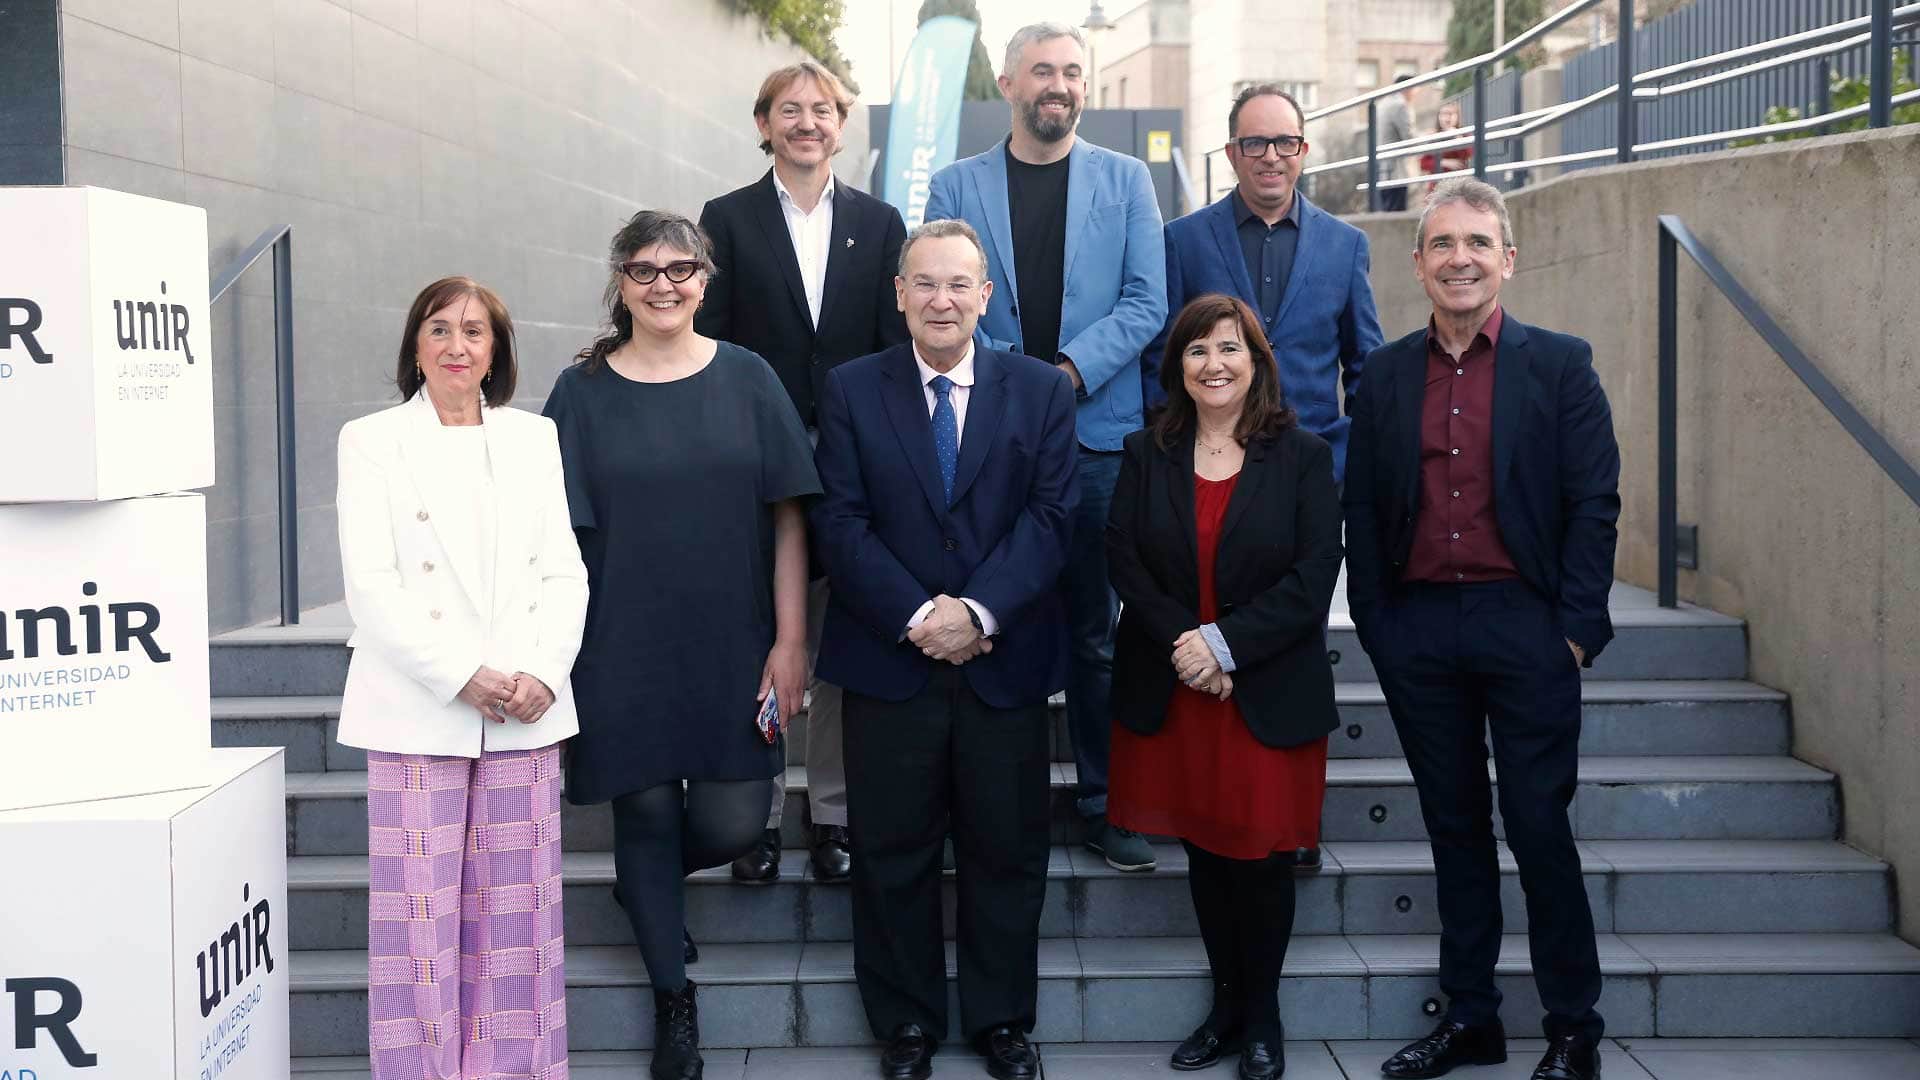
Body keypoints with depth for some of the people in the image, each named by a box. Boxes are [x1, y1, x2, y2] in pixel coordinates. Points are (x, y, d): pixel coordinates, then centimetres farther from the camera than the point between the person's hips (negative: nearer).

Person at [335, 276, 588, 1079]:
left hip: (525, 712, 3)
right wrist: (464, 677, -14)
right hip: (418, 714, -2)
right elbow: (372, 585, -5)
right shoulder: (371, 441, 4)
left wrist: (542, 674, -8)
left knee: (515, 910, 4)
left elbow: (564, 574, 8)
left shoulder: (534, 439, 13)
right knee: (421, 913, -2)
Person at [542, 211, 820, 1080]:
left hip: (731, 648, 0)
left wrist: (790, 640, -5)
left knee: (732, 822, -2)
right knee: (647, 810, 7)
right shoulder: (582, 391, 2)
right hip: (624, 651, 0)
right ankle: (674, 1003, 26)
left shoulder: (745, 379, 1)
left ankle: (647, 884, 33)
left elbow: (788, 517, 0)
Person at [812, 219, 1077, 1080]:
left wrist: (980, 610, -16)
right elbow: (841, 522, -4)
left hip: (1005, 659, 1)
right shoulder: (851, 390, 4)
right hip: (889, 659, 0)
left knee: (1007, 850, 9)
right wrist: (916, 616, -15)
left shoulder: (1041, 389, 5)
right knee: (893, 854, 7)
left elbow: (1049, 514, -3)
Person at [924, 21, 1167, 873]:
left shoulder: (1126, 181, 9)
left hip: (1099, 434, 0)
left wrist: (1071, 370, -11)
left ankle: (1104, 802, 15)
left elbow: (1146, 301, 2)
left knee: (1098, 633, 6)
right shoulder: (955, 186, 9)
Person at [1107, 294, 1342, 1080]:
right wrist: (1184, 645, -16)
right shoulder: (1147, 453, 6)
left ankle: (1261, 1013, 22)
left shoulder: (1303, 455, -1)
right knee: (1203, 852, 11)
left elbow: (1316, 573, -10)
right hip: (1170, 691, 2)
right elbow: (1123, 558, -3)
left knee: (1261, 857, 4)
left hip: (1269, 695, -2)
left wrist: (1226, 643, -17)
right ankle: (1226, 1004, 26)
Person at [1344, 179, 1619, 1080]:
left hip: (1524, 624, -3)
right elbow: (1361, 510, 10)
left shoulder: (1559, 364, 0)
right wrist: (1374, 625, 3)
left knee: (1538, 826, 0)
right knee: (1454, 826, 11)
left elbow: (1593, 504, -3)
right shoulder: (1386, 373, 9)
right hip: (1418, 628, 3)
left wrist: (1574, 628, -9)